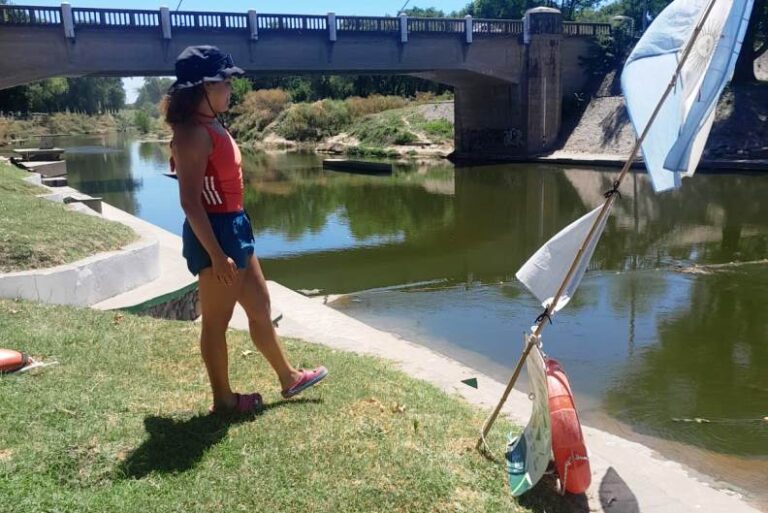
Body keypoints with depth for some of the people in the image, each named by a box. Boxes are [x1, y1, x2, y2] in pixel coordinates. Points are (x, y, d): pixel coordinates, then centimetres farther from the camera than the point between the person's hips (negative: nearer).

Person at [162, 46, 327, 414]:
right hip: (214, 232, -10)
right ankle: (224, 399, 21)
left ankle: (288, 377, 34)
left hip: (233, 226, 10)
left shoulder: (211, 125, 11)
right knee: (217, 321, 5)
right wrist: (216, 255, -23)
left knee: (260, 308, 19)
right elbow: (190, 201, -22)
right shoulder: (193, 132, -19)